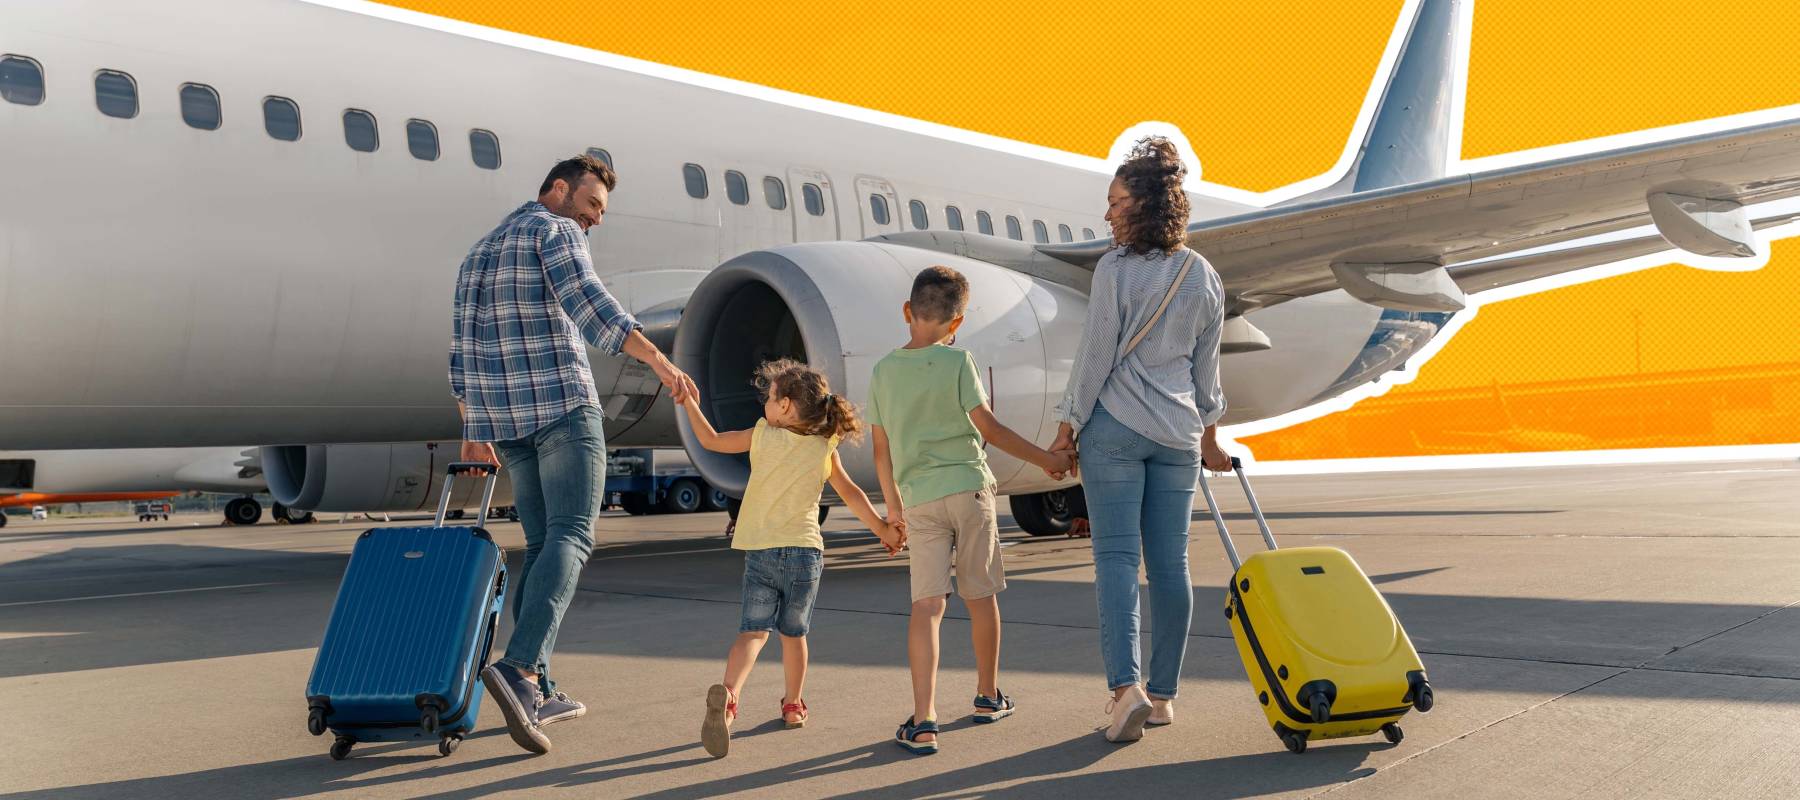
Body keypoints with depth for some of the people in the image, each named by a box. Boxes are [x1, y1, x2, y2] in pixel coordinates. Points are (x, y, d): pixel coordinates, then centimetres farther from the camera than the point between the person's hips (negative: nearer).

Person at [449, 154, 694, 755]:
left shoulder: (481, 251, 25)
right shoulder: (555, 232, 0)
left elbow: (462, 349, 23)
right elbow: (588, 303, -19)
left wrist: (473, 430, 26)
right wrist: (659, 360, -25)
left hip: (500, 416, 8)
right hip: (562, 404, -8)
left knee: (543, 543, 12)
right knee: (570, 536, -11)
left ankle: (535, 692, 8)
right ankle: (518, 668, -29)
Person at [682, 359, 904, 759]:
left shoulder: (762, 435, 0)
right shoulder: (825, 449, 3)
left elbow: (710, 440, 8)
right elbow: (851, 494, 8)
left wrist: (689, 402, 20)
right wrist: (883, 529, 19)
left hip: (760, 551, -1)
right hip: (805, 550, 1)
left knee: (753, 630, -3)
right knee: (793, 633, 17)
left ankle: (727, 694, -27)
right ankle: (794, 706, 26)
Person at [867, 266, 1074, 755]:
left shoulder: (884, 370, 6)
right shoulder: (957, 362, -5)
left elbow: (881, 449, 11)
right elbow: (989, 427, -6)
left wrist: (892, 505, 22)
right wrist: (1044, 458, 4)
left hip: (918, 498, 2)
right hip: (967, 488, -2)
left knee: (926, 605, -2)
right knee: (981, 596, 13)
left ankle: (923, 721, -12)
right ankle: (988, 697, 29)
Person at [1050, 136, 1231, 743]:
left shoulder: (1116, 269, -9)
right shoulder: (1205, 277, 8)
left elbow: (1096, 355, -9)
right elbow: (1207, 367, 14)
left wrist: (1068, 426, -1)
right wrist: (1209, 435, 23)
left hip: (1115, 426, -5)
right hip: (1178, 432, 5)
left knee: (1116, 556, -3)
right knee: (1170, 561, 7)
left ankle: (1125, 685, -15)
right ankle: (1162, 693, 14)